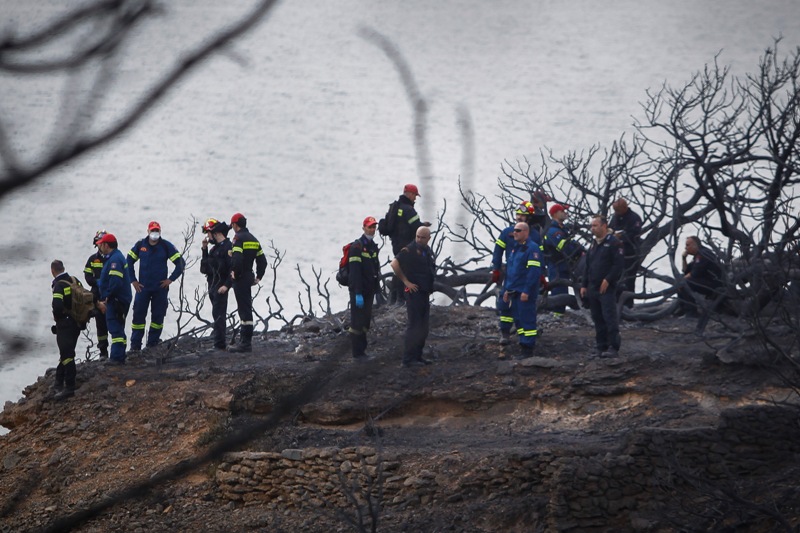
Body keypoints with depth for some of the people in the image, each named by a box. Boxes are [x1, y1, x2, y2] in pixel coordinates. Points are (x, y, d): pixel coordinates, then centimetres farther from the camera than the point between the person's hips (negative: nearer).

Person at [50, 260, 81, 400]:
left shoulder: (59, 285, -19)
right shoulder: (74, 281, 4)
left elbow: (57, 306, -30)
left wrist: (57, 316, -8)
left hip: (65, 325, -8)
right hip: (76, 324, 8)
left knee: (67, 355, -6)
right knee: (66, 353, 18)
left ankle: (69, 387, -7)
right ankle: (59, 382, 29)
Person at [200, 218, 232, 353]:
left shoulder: (228, 247, -14)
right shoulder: (215, 247, 16)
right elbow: (207, 264, 25)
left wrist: (226, 285, -25)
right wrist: (204, 249, 15)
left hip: (221, 288, -10)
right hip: (212, 286, 10)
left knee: (218, 316, -11)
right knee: (217, 315, 12)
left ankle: (219, 344, -12)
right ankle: (220, 343, 17)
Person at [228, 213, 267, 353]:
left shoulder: (238, 238, -13)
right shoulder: (253, 240, 14)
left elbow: (237, 259, -26)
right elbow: (262, 260, 16)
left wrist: (234, 273, -12)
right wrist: (258, 277, 19)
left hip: (240, 278, -8)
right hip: (249, 277, 8)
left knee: (244, 310, -8)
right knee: (246, 308, 16)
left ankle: (246, 343, -9)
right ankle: (245, 339, 23)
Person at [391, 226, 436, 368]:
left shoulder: (428, 251, 13)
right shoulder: (410, 249, -13)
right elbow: (395, 263, -23)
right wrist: (406, 282, -20)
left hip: (425, 293, 9)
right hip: (414, 293, -9)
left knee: (424, 327, 13)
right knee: (414, 326, -8)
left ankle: (418, 356, 21)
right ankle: (408, 359, -4)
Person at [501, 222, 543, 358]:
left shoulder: (532, 248, -12)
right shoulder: (515, 248, 18)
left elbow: (534, 271, -19)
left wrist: (526, 291, -22)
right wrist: (506, 289, 21)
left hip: (525, 293, -9)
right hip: (514, 291, 9)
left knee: (527, 319, -8)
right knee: (518, 319, 10)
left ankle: (528, 349, -6)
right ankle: (523, 345, 16)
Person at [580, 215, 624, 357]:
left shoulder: (613, 243, -7)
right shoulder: (593, 245, 19)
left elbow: (619, 264, -15)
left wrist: (608, 280, -19)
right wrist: (584, 285, 17)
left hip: (607, 288, -8)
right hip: (593, 289, 8)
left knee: (609, 317, -9)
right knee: (597, 318, 9)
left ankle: (613, 346, -8)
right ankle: (601, 346, 14)